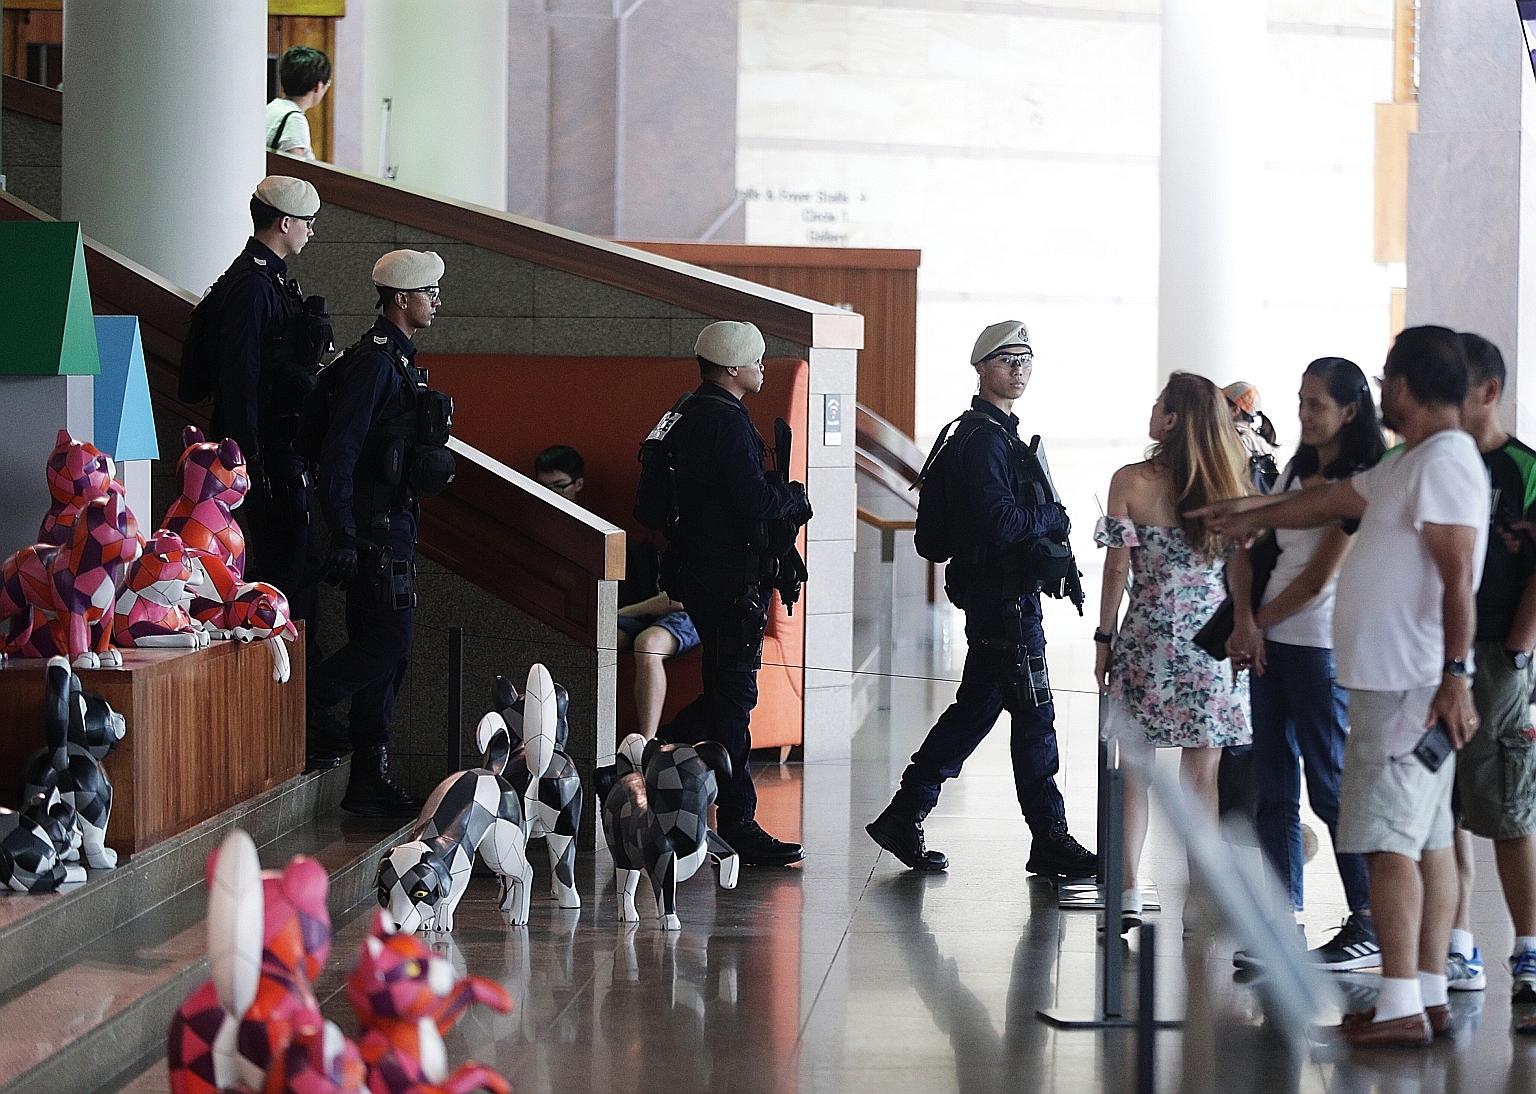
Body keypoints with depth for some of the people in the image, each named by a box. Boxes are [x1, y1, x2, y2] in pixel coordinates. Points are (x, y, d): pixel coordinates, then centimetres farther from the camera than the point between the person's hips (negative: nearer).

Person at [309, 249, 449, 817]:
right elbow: (339, 452, -20)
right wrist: (342, 539, -24)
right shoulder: (373, 360, -16)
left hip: (395, 522, 10)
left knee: (385, 648, 9)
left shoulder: (399, 359, 16)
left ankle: (370, 781, 11)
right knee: (389, 642, -12)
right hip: (374, 527, -10)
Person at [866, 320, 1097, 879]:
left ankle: (902, 819, 17)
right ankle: (1050, 842, -1)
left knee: (975, 708, 13)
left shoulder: (997, 432, 19)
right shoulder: (982, 439, -14)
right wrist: (1056, 517, -7)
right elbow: (1001, 521, -22)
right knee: (1034, 714, -6)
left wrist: (1046, 522, 6)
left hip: (998, 595, 11)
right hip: (1003, 595, -11)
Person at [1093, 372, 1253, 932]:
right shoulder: (1228, 482, -1)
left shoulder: (1131, 482, -7)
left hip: (1147, 639, -1)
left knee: (1135, 770, 8)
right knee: (1202, 775, 5)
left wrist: (1105, 638, 5)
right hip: (1211, 640, 2)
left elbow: (1118, 568, -4)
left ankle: (1129, 893, 3)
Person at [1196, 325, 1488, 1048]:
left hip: (1412, 687, -10)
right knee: (1426, 837, 10)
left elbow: (1458, 577, -21)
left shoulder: (1446, 460, -14)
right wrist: (1250, 519, 45)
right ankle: (1429, 994, 13)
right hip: (1394, 683, 10)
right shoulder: (1405, 465, 17)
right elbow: (1330, 502, 33)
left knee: (1387, 839, -11)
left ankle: (1400, 1007, -12)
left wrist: (1454, 678, -26)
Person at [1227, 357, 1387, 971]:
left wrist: (1258, 623, -2)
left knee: (1330, 788, -5)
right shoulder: (1297, 470, 14)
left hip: (1321, 648, -8)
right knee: (1274, 790, 6)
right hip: (1270, 643, 8)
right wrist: (1245, 620, -3)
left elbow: (1316, 581, -12)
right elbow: (1249, 551, 13)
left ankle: (1373, 925, 1)